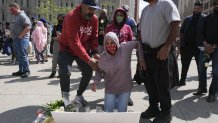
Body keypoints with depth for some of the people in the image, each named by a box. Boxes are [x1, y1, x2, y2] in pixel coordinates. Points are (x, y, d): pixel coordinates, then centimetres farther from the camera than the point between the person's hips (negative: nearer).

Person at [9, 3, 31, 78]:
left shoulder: (22, 16, -11)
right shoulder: (16, 17, 19)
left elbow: (28, 27, -22)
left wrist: (20, 36, -20)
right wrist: (13, 36, 13)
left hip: (21, 39, -10)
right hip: (16, 39, 10)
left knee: (23, 55, -8)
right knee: (19, 56, 12)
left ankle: (26, 71, 0)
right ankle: (21, 71, 19)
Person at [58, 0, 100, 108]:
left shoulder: (94, 19, -11)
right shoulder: (71, 17, -29)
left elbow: (94, 37, -2)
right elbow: (74, 42, -35)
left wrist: (95, 52, -21)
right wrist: (89, 60, -38)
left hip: (84, 49, 5)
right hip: (67, 49, -5)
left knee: (88, 73, 2)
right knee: (65, 72, -20)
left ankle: (79, 96, 21)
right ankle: (65, 98, 0)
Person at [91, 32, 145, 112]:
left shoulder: (125, 48, -18)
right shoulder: (103, 57, -13)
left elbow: (138, 44, -3)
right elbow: (99, 71, 2)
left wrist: (141, 59, -6)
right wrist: (95, 82, -12)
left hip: (125, 87, -1)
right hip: (110, 89, 1)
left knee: (122, 112, 5)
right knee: (108, 112, 4)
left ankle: (122, 102, 37)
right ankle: (112, 101, 34)